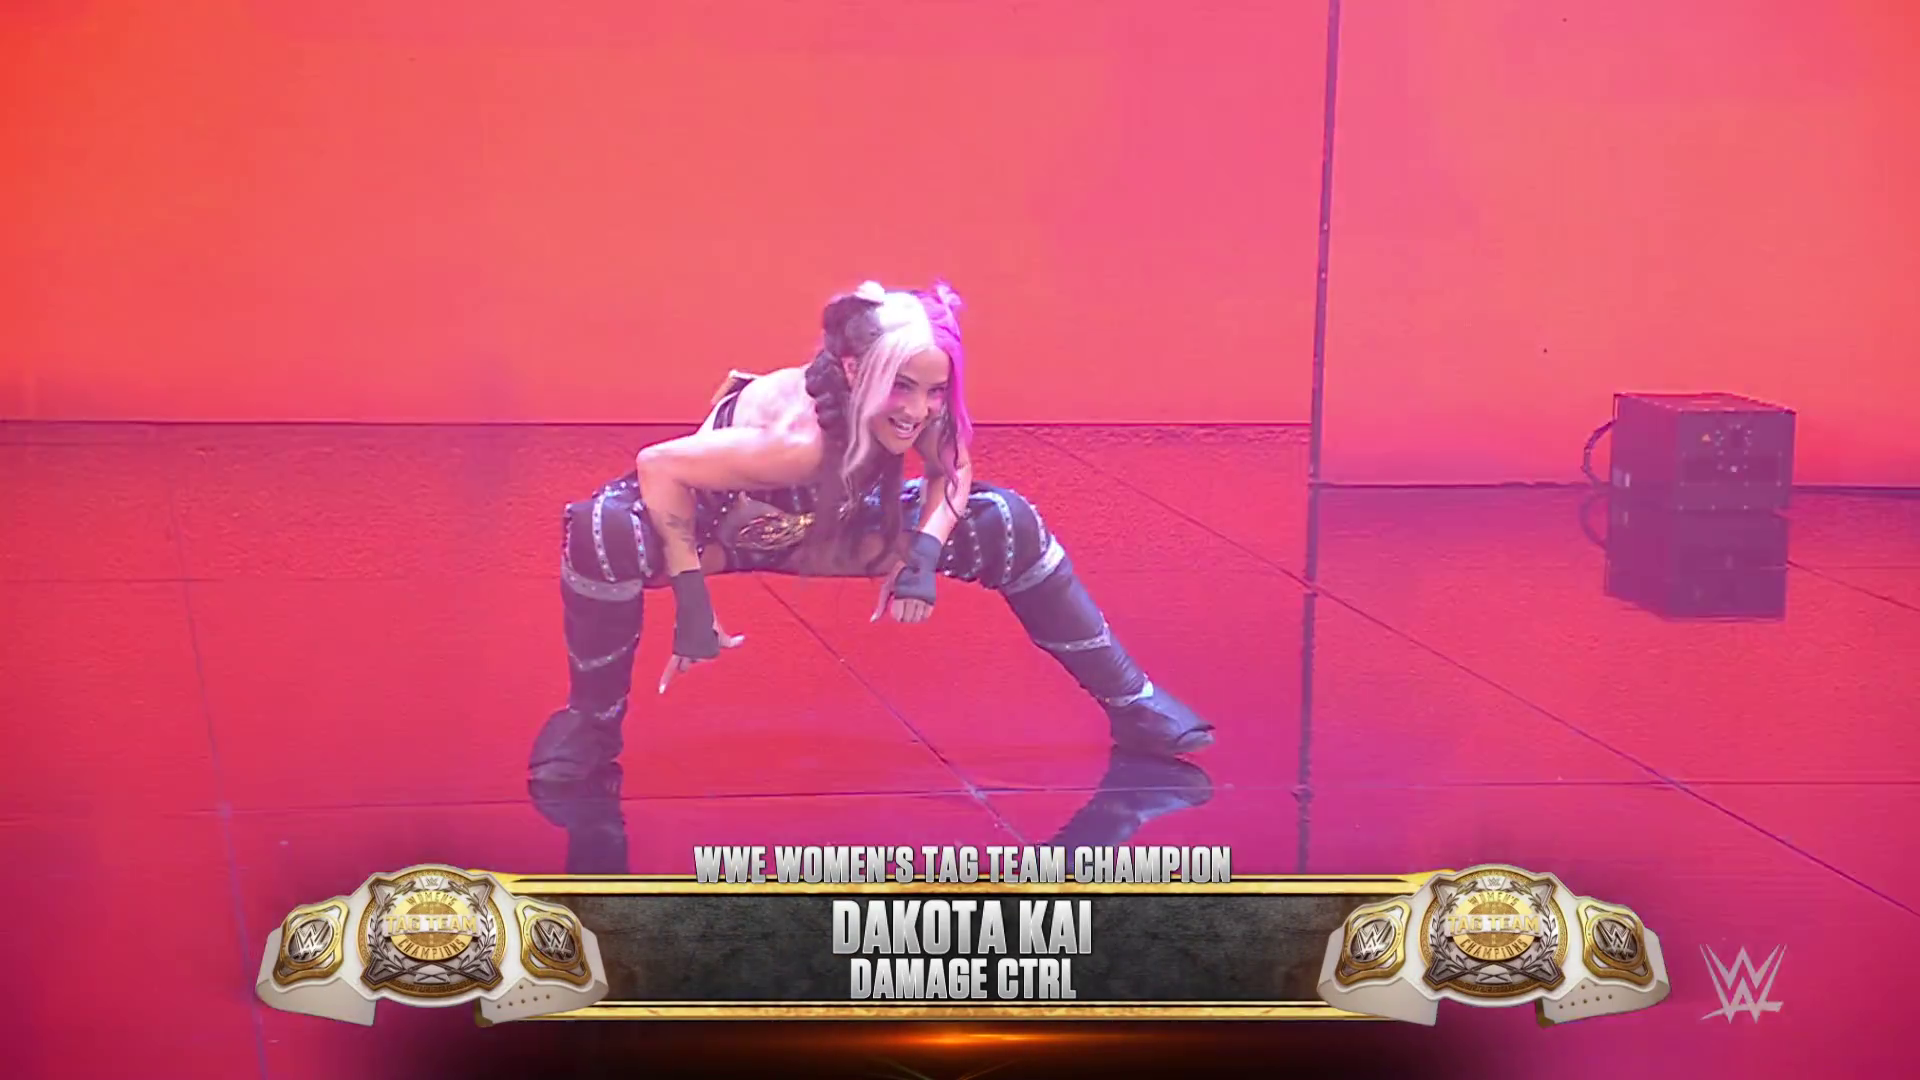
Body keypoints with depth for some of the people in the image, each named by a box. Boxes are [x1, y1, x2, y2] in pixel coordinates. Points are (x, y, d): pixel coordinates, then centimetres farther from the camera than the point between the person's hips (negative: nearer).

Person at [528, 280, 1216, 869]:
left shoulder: (918, 415, -27)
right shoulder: (796, 438, -42)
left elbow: (953, 473, -7)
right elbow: (658, 466, -34)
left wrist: (923, 555, -25)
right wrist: (691, 603, -36)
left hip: (824, 527, 5)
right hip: (715, 523, -5)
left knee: (1004, 525, -7)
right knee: (606, 533, -40)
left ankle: (1130, 703, 8)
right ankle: (591, 723, -15)